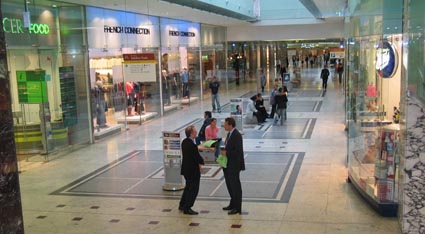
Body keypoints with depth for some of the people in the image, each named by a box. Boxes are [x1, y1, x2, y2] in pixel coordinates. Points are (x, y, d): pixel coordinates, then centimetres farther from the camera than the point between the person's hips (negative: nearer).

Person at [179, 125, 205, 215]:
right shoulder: (192, 145, -28)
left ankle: (182, 205, 35)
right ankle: (187, 208, 11)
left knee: (188, 187, 25)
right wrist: (201, 162, 0)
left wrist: (199, 161, 4)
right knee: (194, 189, 5)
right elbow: (197, 157, -21)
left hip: (186, 169, 9)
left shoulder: (184, 141, 1)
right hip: (193, 170, -9)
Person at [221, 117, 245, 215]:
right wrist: (223, 149, 1)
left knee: (235, 186, 0)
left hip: (234, 166, -10)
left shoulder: (237, 135, -19)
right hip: (228, 165, 10)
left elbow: (238, 151, -24)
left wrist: (226, 153, -20)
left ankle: (237, 208, 10)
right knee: (230, 185, 18)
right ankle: (233, 204, 32)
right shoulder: (229, 133, 10)